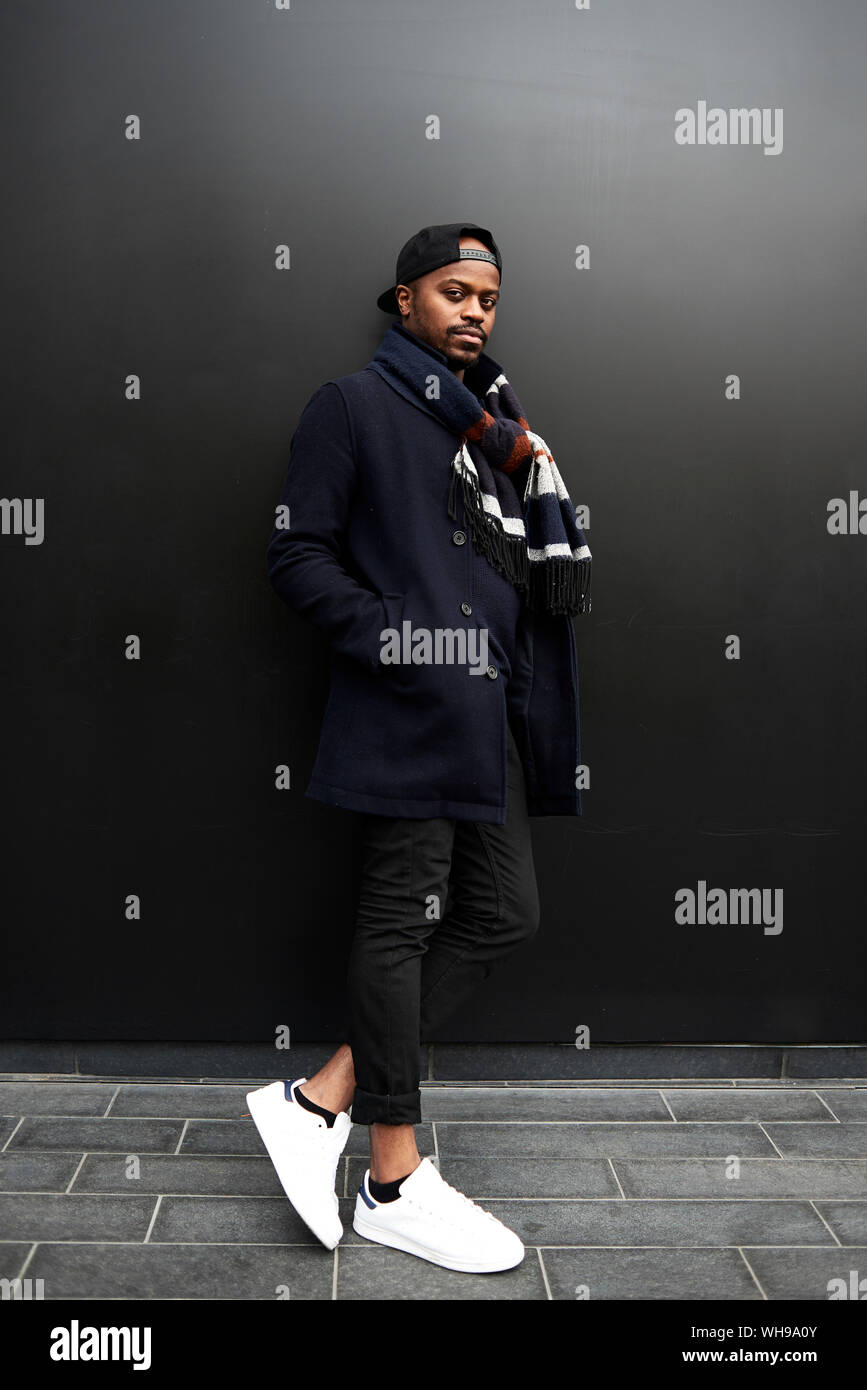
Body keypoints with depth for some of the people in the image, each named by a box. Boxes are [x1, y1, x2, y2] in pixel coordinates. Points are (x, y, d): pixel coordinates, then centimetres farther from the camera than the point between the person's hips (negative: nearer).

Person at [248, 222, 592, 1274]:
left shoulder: (491, 418, 21)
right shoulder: (354, 405, 0)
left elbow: (557, 572, 19)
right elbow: (298, 554, -7)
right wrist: (390, 637, -19)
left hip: (488, 711, 9)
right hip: (409, 709, -8)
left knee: (502, 914, 9)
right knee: (404, 923, -1)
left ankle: (320, 1100, 15)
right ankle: (395, 1186, 13)